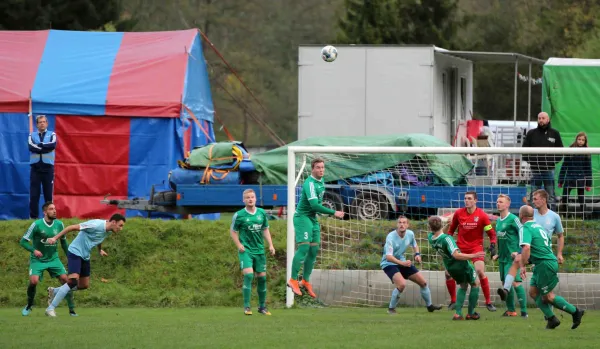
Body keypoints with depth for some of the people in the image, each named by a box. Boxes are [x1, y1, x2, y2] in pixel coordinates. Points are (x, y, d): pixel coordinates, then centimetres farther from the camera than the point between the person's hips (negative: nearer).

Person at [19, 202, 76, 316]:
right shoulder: (37, 225, -16)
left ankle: (71, 309, -2)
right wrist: (34, 250, -29)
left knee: (65, 279, -11)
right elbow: (23, 241, -13)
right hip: (38, 260, -3)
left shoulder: (59, 224, -3)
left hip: (53, 259, 3)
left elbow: (64, 242, 13)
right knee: (34, 281, -22)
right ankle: (29, 306, 6)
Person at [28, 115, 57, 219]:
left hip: (48, 167, -1)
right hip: (35, 168, 1)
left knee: (48, 193, 2)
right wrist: (45, 148, -11)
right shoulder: (32, 135, 11)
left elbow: (53, 145, -12)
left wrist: (40, 145, -8)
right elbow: (31, 146, -9)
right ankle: (33, 217, 1)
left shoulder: (52, 135, 9)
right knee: (34, 194, -2)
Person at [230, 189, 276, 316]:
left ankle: (262, 306, 21)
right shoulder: (239, 215, -6)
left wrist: (270, 245, 6)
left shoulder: (262, 213, 5)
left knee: (262, 277, 7)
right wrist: (239, 245, -11)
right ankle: (246, 307, -14)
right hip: (246, 250, -4)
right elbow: (233, 231, 3)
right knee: (248, 275, -19)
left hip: (259, 250, 4)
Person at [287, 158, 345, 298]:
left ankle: (306, 281, 14)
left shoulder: (321, 181, 9)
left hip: (313, 218, 9)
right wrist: (334, 213, -27)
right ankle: (293, 280, -11)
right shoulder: (310, 184, -22)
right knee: (304, 246, -16)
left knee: (314, 249, 6)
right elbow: (314, 205, -29)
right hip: (302, 217, -9)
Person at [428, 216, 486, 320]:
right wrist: (473, 256, -33)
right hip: (462, 265, -7)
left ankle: (458, 313, 14)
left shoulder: (431, 238, -9)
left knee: (463, 286, 27)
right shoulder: (446, 238, -30)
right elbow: (456, 255, -36)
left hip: (450, 268, 7)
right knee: (475, 284, 18)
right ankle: (471, 313, 20)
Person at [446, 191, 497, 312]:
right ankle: (453, 301, 16)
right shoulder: (458, 213, -1)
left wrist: (492, 245, -20)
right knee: (449, 273, -4)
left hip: (476, 247, -3)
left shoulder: (482, 215, -9)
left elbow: (491, 233, -6)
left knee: (480, 272, -22)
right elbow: (451, 230, 12)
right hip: (460, 247, 4)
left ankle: (488, 302, -10)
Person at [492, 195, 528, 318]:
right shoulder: (498, 221, 13)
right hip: (502, 257, 8)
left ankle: (524, 311, -10)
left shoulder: (513, 219, -10)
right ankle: (511, 310, 20)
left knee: (515, 282, -12)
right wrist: (498, 253, 18)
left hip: (512, 257, -8)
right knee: (505, 282, 11)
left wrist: (518, 251, -17)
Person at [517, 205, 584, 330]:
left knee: (547, 296, 0)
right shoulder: (538, 226, 17)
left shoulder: (525, 229, -13)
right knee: (533, 292, 9)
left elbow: (526, 248, -29)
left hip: (545, 265, -9)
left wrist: (523, 266, -22)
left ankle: (575, 312, 6)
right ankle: (551, 318, 6)